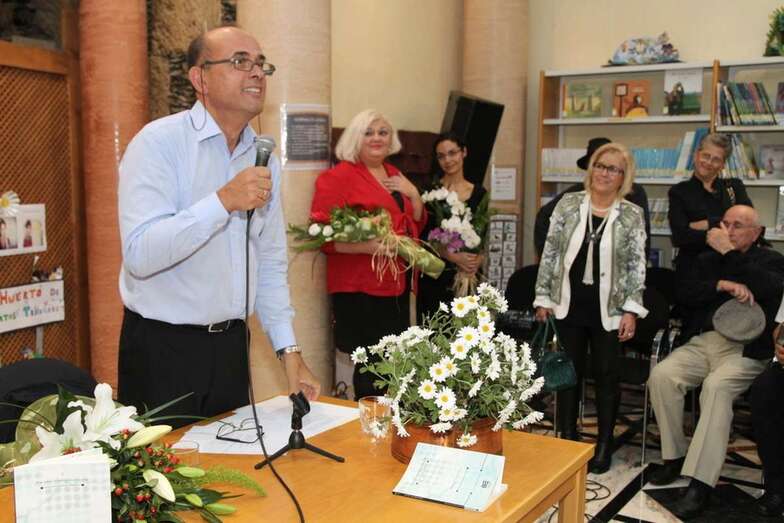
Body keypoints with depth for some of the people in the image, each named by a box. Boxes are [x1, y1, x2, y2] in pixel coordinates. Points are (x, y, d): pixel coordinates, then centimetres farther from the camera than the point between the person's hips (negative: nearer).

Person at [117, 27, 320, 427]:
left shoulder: (263, 158, 7)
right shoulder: (157, 143, -13)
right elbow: (140, 254, -24)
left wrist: (288, 349, 6)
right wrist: (224, 200, -29)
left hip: (231, 345, 6)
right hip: (162, 350, -6)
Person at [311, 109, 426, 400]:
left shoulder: (394, 176, 18)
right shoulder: (338, 177, -6)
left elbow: (417, 224, 23)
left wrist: (413, 193, 5)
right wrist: (367, 247, -24)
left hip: (397, 283, 8)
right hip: (361, 288, -7)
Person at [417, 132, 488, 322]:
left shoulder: (480, 193, 9)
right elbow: (424, 237, -6)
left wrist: (477, 261, -8)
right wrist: (453, 257, -18)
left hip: (470, 277, 3)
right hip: (435, 277, -3)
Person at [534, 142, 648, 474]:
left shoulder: (632, 215, -2)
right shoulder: (568, 204, 0)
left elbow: (637, 266, -1)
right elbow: (550, 253, 2)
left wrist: (631, 310, -7)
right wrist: (543, 298, 0)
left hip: (608, 308, -1)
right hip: (569, 304, 1)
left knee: (606, 375, 8)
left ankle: (604, 443, 23)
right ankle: (567, 438, 24)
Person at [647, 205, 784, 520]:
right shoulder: (708, 259, 20)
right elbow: (684, 293, 5)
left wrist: (730, 253, -9)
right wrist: (723, 285, -10)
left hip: (745, 349, -4)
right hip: (702, 341, 4)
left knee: (716, 386, -34)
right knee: (661, 375, -24)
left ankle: (700, 483, -33)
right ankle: (674, 456, -8)